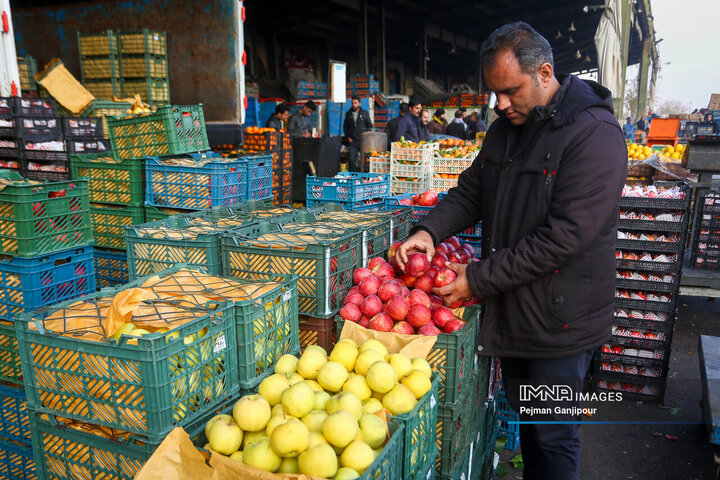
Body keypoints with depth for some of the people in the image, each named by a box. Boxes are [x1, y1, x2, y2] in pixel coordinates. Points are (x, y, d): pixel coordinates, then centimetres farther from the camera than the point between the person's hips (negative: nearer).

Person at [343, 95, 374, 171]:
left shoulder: (365, 113, 5)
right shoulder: (348, 114, 10)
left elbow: (370, 125, 7)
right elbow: (345, 126, 18)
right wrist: (348, 137, 6)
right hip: (352, 141, 1)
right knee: (352, 160, -5)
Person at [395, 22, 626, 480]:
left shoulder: (595, 134, -19)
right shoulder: (506, 128, 6)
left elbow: (563, 236, -25)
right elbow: (471, 190, 11)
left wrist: (479, 279, -22)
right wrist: (429, 230, -9)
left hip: (560, 318, -7)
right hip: (511, 309, 7)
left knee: (553, 436, 9)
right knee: (526, 420, 23)